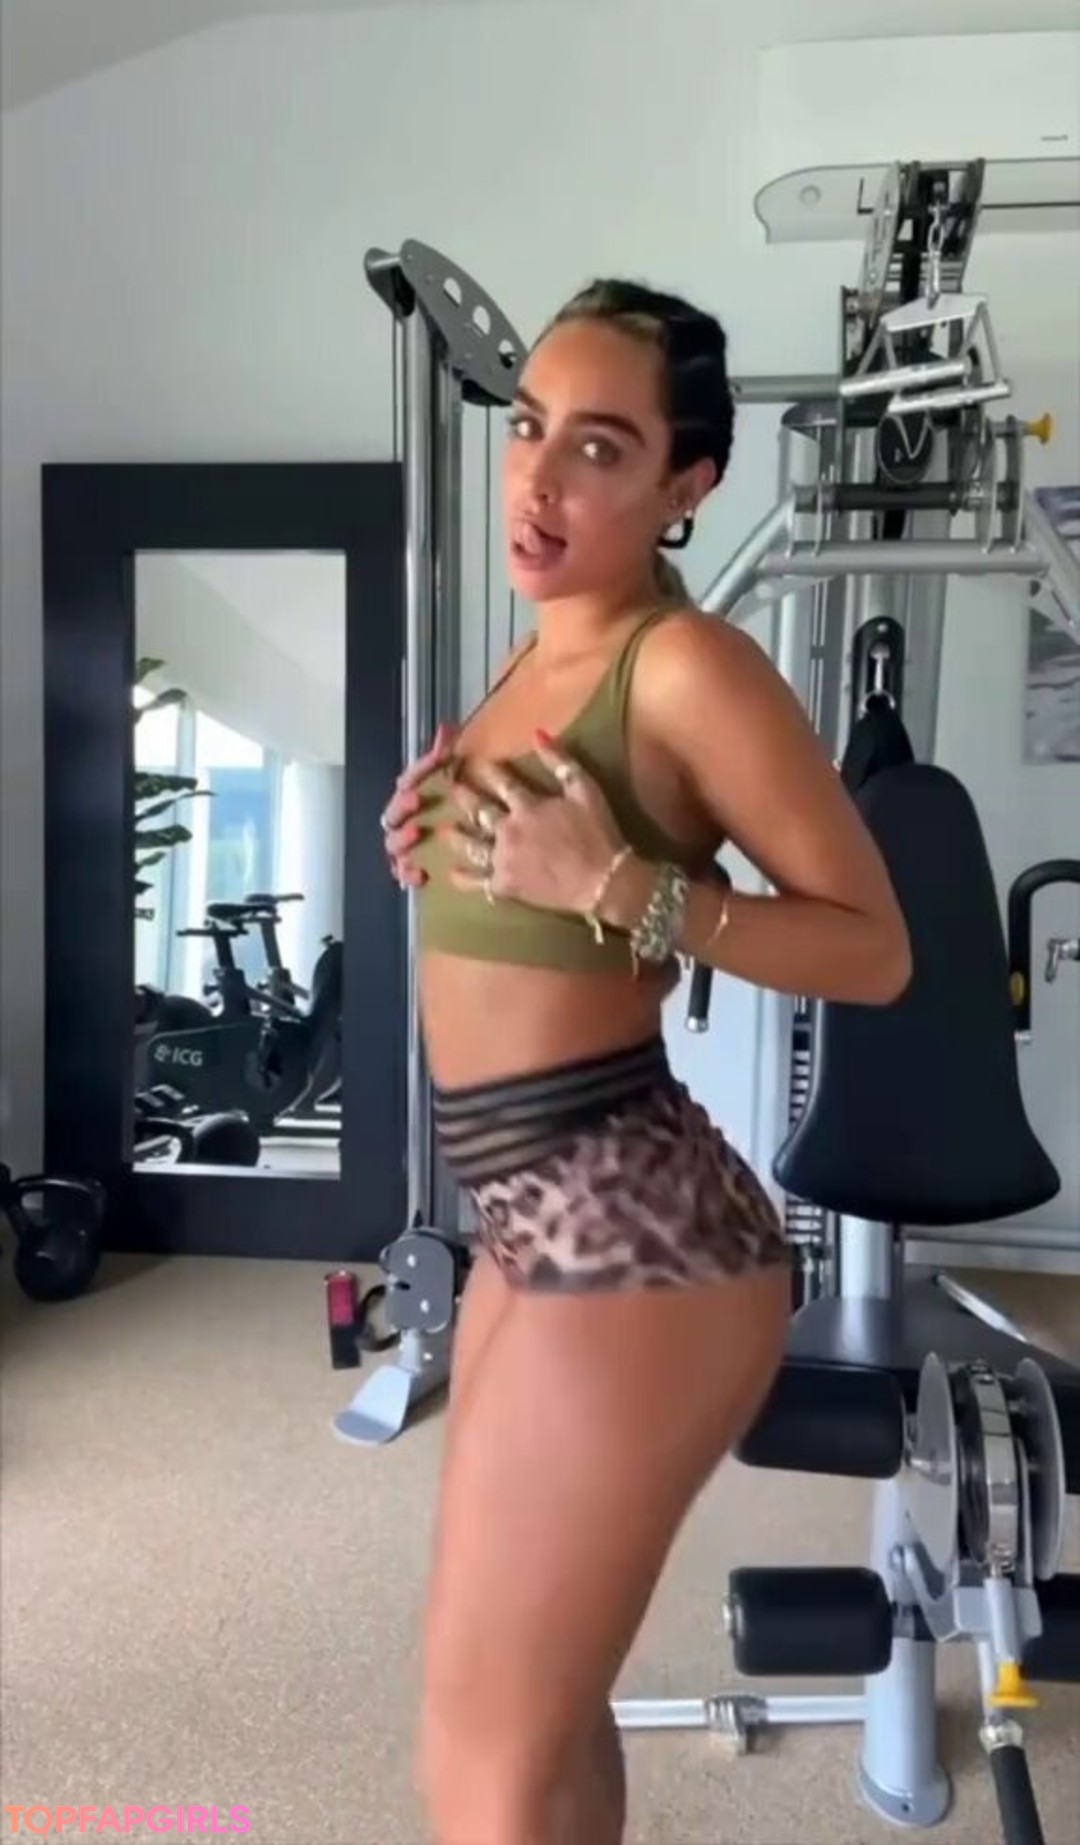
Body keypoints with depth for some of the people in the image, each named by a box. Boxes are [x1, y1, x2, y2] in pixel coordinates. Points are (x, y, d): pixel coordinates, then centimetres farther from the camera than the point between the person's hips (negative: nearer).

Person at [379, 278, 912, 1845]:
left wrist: (620, 885, -24)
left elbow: (875, 948, -14)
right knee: (545, 1693, 24)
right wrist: (440, 843, 5)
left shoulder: (687, 664, -13)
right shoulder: (538, 659, 12)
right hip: (543, 1210, 9)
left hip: (629, 1218, -9)